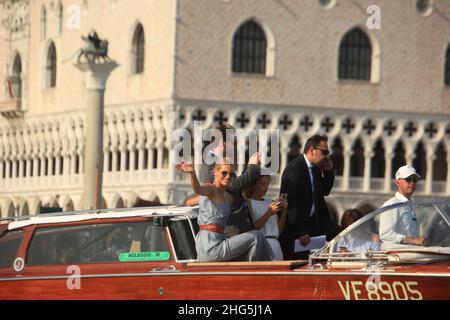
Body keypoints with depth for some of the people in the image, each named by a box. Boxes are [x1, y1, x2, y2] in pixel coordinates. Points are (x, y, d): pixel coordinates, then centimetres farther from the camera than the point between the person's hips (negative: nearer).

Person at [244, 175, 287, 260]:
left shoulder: (270, 203, 18)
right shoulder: (248, 202, 1)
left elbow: (279, 229, 16)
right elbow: (252, 229, -11)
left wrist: (284, 211, 2)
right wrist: (269, 213, -15)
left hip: (275, 244, 5)